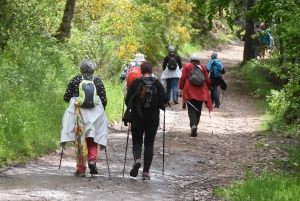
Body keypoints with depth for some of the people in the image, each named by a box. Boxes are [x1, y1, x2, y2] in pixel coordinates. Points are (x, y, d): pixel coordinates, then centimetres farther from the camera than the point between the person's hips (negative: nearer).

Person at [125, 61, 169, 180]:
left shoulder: (135, 83, -1)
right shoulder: (157, 83, -2)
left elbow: (127, 101, -2)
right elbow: (165, 101, -10)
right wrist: (158, 105, 11)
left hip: (137, 117, 0)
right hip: (153, 118, 0)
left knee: (137, 141, 13)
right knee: (149, 144, 8)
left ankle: (137, 158, -19)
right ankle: (146, 172, 4)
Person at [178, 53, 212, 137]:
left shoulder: (187, 66, 3)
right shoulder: (203, 67, 7)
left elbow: (183, 78, -4)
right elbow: (207, 80, 5)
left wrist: (180, 89, -1)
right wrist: (207, 89, 18)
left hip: (189, 92, -2)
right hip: (201, 92, 2)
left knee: (191, 109, -3)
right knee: (198, 110, 13)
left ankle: (193, 125, -24)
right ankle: (194, 125, 14)